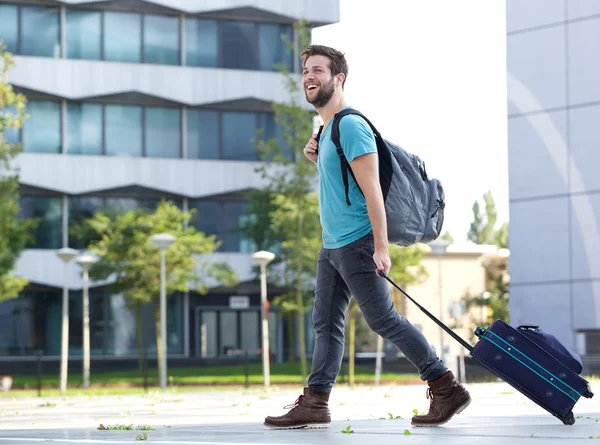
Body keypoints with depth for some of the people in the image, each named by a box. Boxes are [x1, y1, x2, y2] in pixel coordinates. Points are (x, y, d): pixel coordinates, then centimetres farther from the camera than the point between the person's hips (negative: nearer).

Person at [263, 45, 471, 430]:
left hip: (356, 243, -10)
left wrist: (381, 246, -24)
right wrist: (317, 159, 6)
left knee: (384, 319, -8)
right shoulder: (327, 128, 15)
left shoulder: (350, 126, -14)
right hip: (332, 244, 10)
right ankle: (315, 404, 8)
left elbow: (371, 187, -19)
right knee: (326, 323, 7)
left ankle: (447, 389, -4)